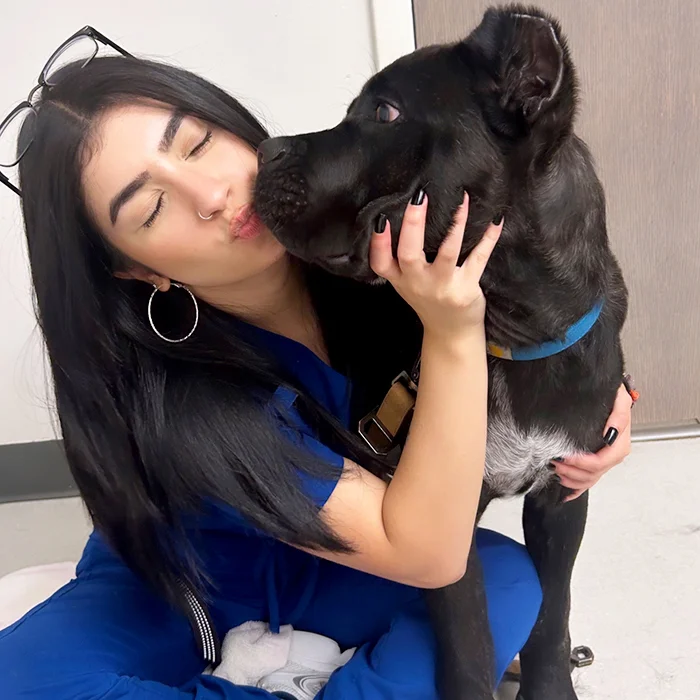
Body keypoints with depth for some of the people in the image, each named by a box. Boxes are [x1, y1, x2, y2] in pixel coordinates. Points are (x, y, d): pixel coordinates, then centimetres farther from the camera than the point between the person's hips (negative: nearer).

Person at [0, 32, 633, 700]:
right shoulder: (174, 400, -35)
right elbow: (429, 554, -33)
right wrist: (452, 331, -43)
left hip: (334, 575, 3)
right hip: (176, 591, -2)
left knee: (508, 580, -21)